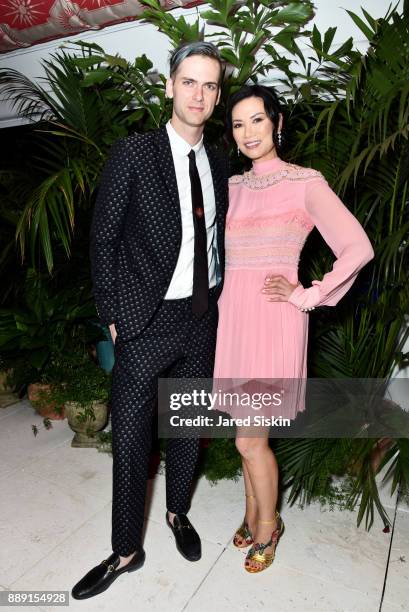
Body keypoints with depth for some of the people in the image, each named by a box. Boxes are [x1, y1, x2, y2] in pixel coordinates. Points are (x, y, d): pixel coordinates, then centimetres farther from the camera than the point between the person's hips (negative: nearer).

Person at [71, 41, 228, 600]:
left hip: (202, 320, 5)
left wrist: (218, 297, 6)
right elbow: (103, 240, -6)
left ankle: (178, 513, 44)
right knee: (130, 439, 7)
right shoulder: (132, 154, -7)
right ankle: (127, 550, 30)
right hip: (147, 322, -4)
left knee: (188, 427, 19)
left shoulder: (219, 164, 8)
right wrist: (113, 315, -8)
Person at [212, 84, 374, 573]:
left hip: (274, 321, -5)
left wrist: (307, 296, -11)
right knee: (249, 433, 16)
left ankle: (267, 524, 28)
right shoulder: (232, 187, 13)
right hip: (233, 317, 5)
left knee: (250, 439, 0)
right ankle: (252, 515, 38)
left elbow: (358, 248, -11)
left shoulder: (305, 183, -4)